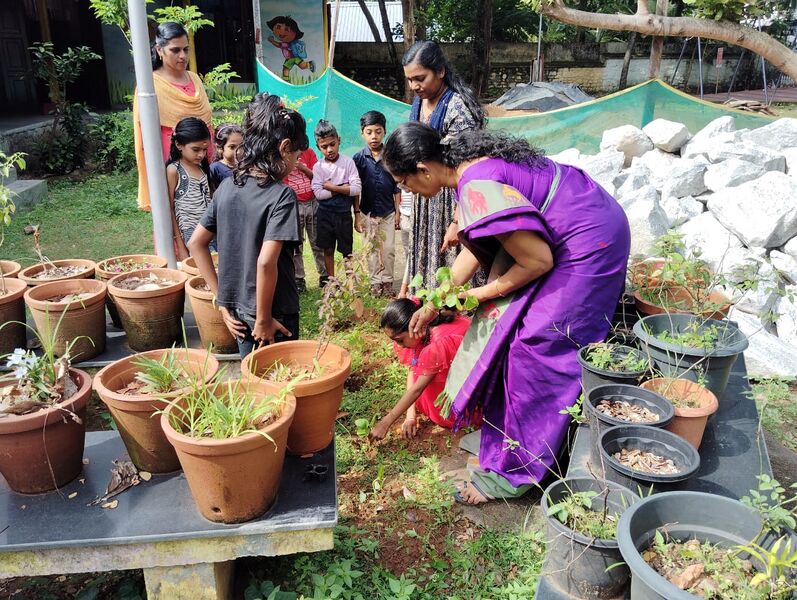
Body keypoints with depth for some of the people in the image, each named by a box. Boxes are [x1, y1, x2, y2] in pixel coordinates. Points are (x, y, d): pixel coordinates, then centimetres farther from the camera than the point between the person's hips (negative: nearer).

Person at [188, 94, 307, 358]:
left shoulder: (227, 187, 2)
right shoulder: (281, 195, -18)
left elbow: (196, 243, 6)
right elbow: (266, 261, -26)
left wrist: (221, 298, 8)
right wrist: (264, 319, -15)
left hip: (237, 310, 6)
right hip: (275, 313, -6)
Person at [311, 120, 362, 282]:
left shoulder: (348, 162, -6)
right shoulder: (318, 167, -2)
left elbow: (356, 189, -13)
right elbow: (318, 193, -12)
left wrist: (331, 187, -13)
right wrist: (342, 189, -15)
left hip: (344, 212, -1)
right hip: (325, 213, 2)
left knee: (347, 250, 7)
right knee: (328, 249, 11)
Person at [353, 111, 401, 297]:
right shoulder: (359, 159, -4)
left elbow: (396, 187, 2)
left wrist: (398, 212, 0)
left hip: (388, 212, 0)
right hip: (368, 212, 0)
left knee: (389, 249, 5)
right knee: (372, 249, 9)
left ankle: (387, 281, 17)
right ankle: (375, 282, 18)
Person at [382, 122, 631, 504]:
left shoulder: (478, 187, -28)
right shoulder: (471, 164, 3)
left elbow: (538, 262, -25)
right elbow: (475, 248, 11)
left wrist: (482, 294, -9)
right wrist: (433, 305, 15)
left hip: (589, 242, -10)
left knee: (535, 347, -6)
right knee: (508, 326, 12)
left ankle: (513, 469, 7)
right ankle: (502, 432, 27)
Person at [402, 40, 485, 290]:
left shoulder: (457, 108, -18)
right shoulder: (419, 102, 8)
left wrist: (457, 223, -24)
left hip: (451, 199, -8)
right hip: (425, 199, 8)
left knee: (452, 267, -2)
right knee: (424, 260, 13)